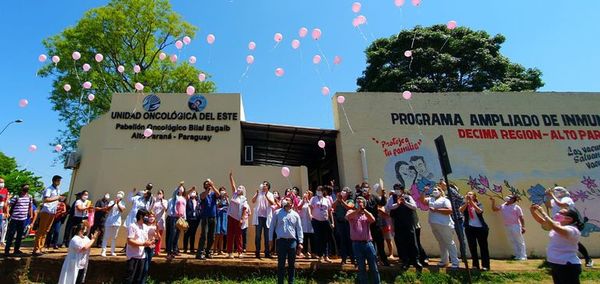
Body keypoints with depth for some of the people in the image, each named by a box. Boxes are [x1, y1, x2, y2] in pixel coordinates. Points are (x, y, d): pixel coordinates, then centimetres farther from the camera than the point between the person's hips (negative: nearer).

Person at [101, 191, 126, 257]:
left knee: (114, 238, 7)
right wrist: (114, 204, -19)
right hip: (109, 222, -1)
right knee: (106, 237, -1)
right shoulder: (111, 202, 4)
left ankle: (112, 251, 15)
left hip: (117, 223, 1)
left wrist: (118, 204, -18)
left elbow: (122, 210, -11)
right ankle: (103, 251, 4)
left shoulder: (122, 203, 5)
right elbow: (107, 209, -8)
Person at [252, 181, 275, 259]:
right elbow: (253, 201, -3)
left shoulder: (270, 194, 11)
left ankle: (267, 253, 11)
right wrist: (257, 193, -14)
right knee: (258, 235, -1)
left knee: (266, 235, 4)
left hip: (267, 217, 0)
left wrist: (266, 195, -16)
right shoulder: (258, 193, 11)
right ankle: (257, 252, 6)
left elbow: (272, 203, -7)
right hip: (259, 216, 0)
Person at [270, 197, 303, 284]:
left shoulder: (295, 215, 8)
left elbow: (299, 229, 8)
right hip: (281, 240, -2)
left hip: (292, 241, 2)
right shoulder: (277, 213, 3)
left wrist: (300, 242, 3)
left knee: (291, 264, 9)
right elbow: (272, 226, 6)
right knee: (281, 263, 3)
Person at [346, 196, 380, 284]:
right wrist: (357, 210, -25)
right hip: (357, 244, -2)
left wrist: (363, 209, -17)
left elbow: (373, 219, -12)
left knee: (373, 267, 7)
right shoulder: (352, 212, 6)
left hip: (368, 243, 2)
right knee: (361, 267, 8)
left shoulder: (367, 214, 11)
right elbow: (347, 216, -18)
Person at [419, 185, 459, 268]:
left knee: (449, 243, -2)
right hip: (434, 225, 6)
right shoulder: (430, 199, 17)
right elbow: (422, 201, 7)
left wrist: (436, 210, -15)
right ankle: (443, 261, 24)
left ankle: (455, 263, 2)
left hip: (444, 225, -6)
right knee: (441, 243, 15)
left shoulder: (445, 200, 0)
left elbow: (449, 210, -13)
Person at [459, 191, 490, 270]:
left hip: (481, 228, -2)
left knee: (483, 246, 1)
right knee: (472, 247, 4)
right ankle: (475, 265, 13)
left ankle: (485, 265, 8)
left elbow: (479, 211, -20)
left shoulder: (479, 204, 3)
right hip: (470, 228, 2)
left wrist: (471, 202, -24)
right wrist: (466, 202, -23)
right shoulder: (464, 205, 8)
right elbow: (460, 210, -14)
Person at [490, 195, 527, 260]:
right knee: (513, 242, 11)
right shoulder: (503, 206, 11)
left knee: (520, 241, 0)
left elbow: (521, 218, -5)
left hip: (515, 226, -5)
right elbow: (494, 209, 12)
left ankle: (523, 256, 5)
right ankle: (517, 256, 18)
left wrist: (523, 227, -12)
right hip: (507, 227, 5)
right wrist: (493, 202, 1)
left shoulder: (516, 207, -2)